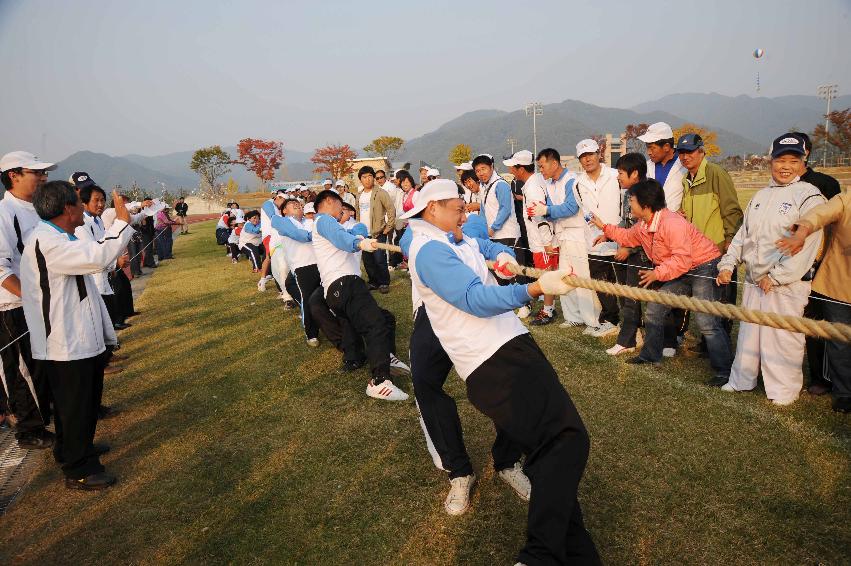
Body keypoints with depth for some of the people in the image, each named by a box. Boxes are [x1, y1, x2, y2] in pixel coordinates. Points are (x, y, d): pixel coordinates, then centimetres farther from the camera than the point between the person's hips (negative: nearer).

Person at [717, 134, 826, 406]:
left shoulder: (809, 196, -8)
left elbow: (806, 244, -16)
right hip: (754, 281, 7)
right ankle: (741, 381, 28)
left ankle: (783, 391, 12)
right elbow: (743, 233, 18)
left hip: (788, 284, -7)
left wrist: (776, 276, -18)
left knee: (782, 337, -3)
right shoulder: (761, 196, 14)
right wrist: (728, 263, 8)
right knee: (748, 332, 14)